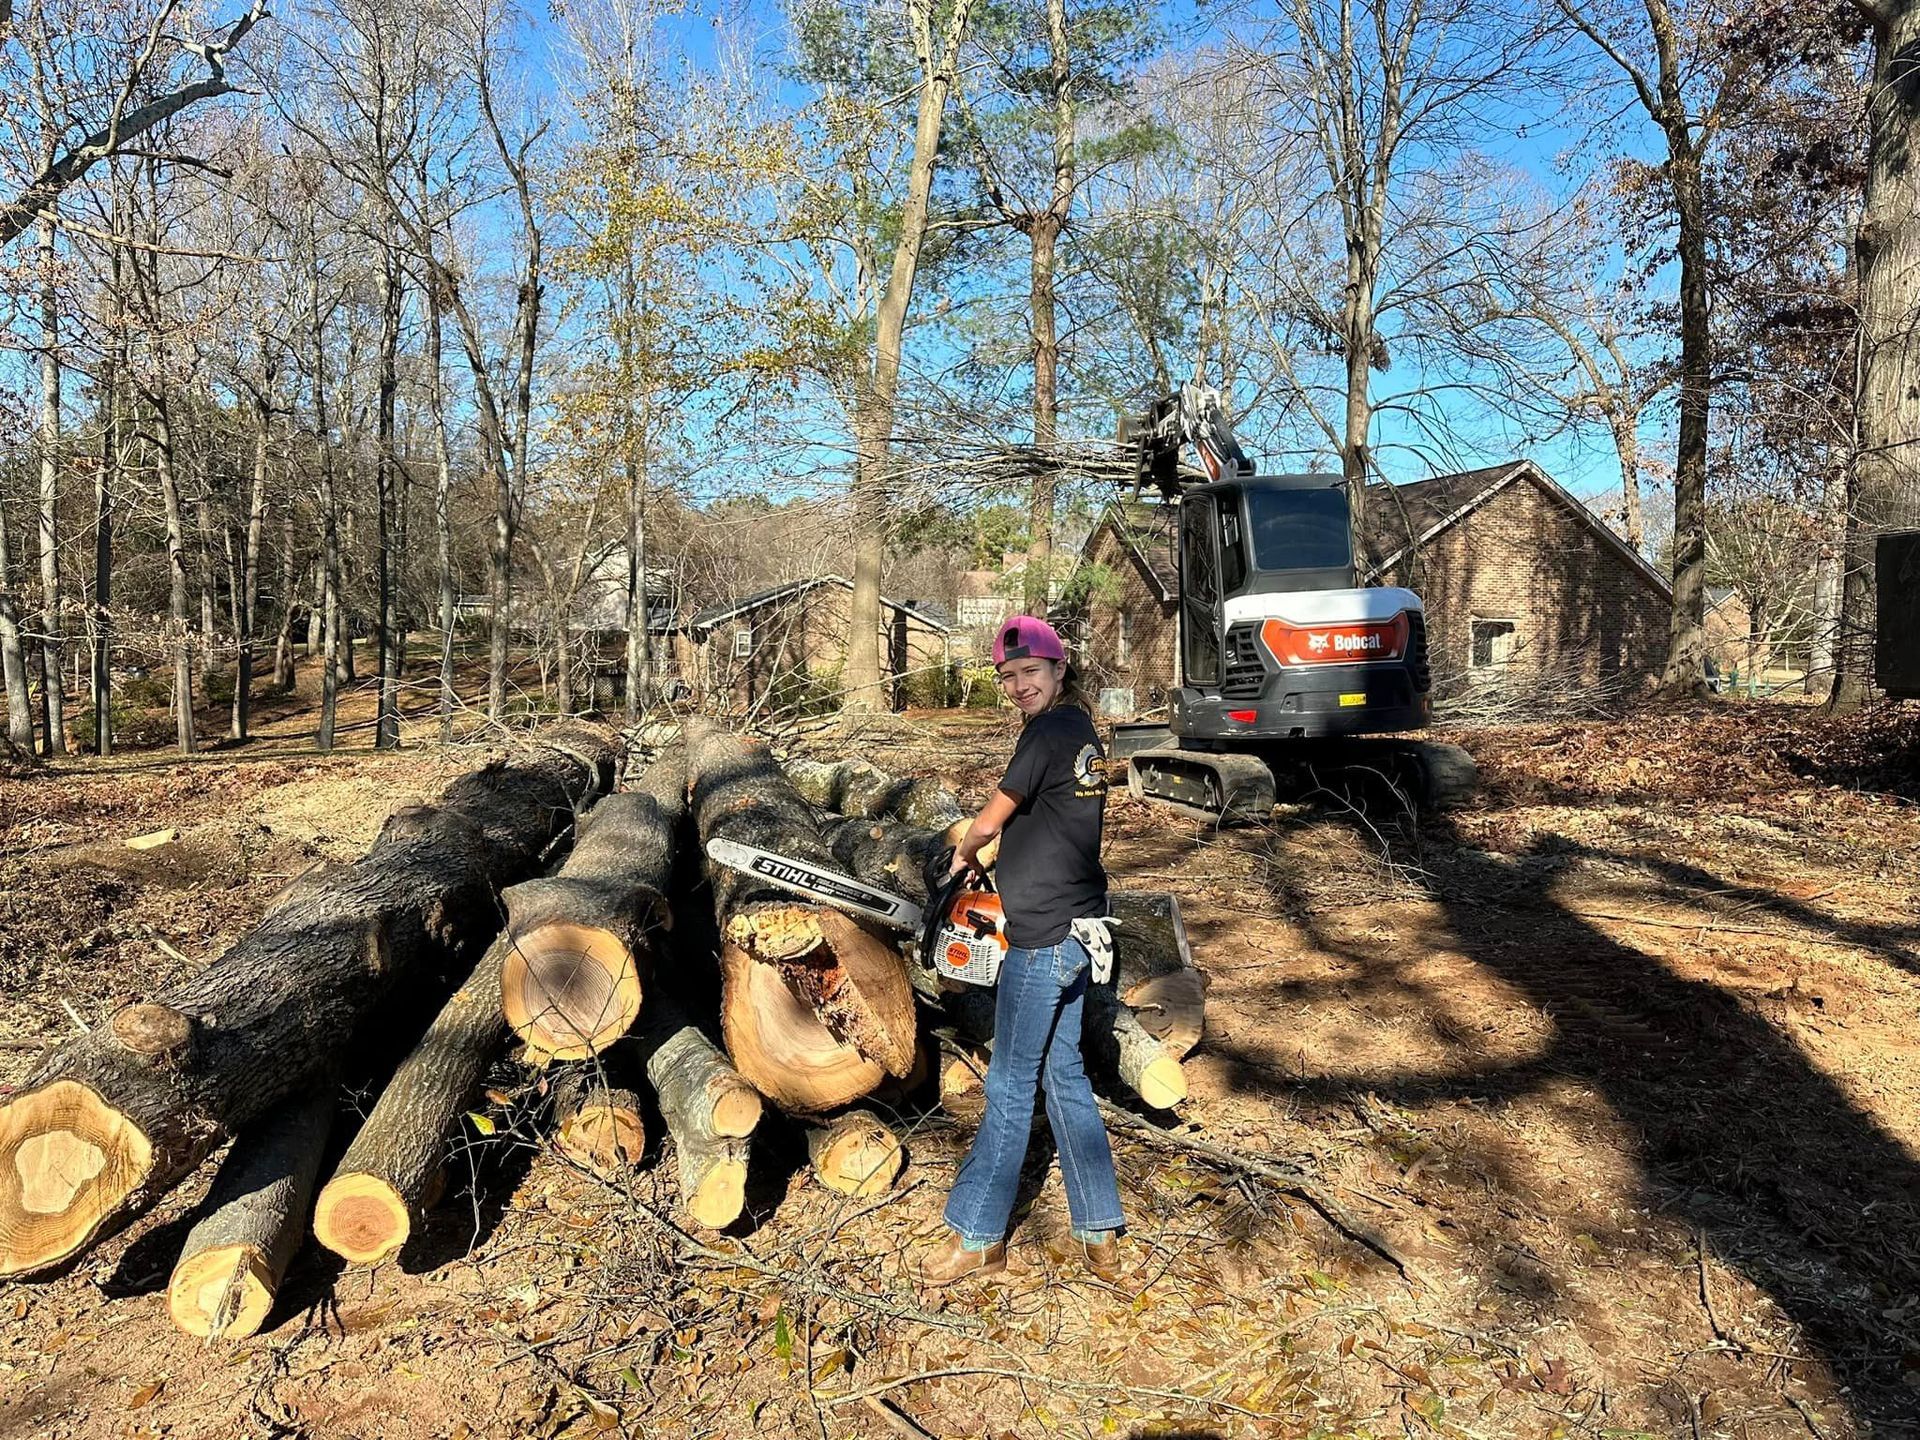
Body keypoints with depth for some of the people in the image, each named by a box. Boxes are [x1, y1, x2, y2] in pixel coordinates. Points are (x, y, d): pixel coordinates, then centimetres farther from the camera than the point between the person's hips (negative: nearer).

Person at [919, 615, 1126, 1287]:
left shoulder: (1049, 731, -15)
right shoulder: (1082, 730, 13)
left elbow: (988, 821, -12)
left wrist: (963, 853, 8)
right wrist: (994, 850, 13)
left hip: (1043, 935, -10)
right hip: (1074, 927, 10)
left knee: (1011, 1087, 2)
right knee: (1063, 1074, 15)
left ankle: (978, 1236, 15)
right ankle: (1100, 1235, 21)